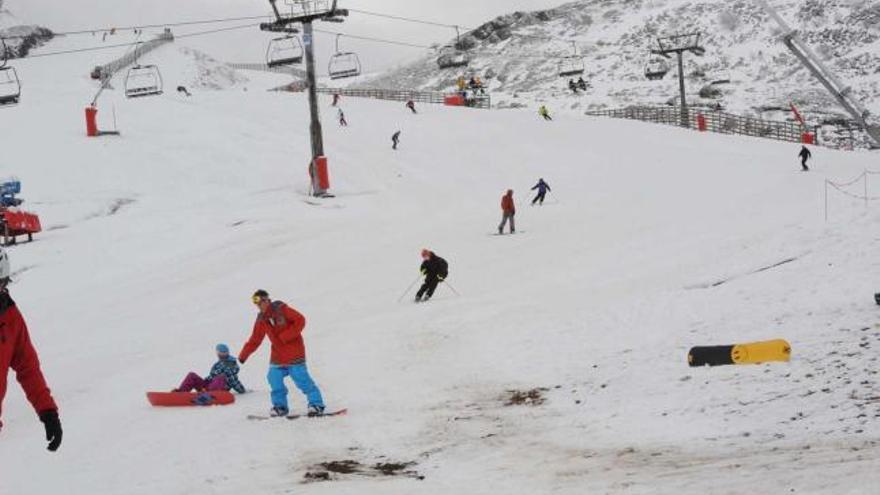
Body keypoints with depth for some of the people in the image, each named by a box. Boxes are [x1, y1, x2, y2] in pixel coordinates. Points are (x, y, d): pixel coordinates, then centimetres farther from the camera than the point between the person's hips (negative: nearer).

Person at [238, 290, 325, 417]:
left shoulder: (281, 309, -12)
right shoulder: (261, 319, 6)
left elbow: (300, 320, -15)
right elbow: (255, 340, 12)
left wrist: (286, 336, -20)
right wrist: (243, 355, 3)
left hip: (294, 353, -6)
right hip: (278, 355, 6)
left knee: (302, 379, -9)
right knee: (274, 379, -2)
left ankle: (316, 404, -1)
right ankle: (280, 406, 13)